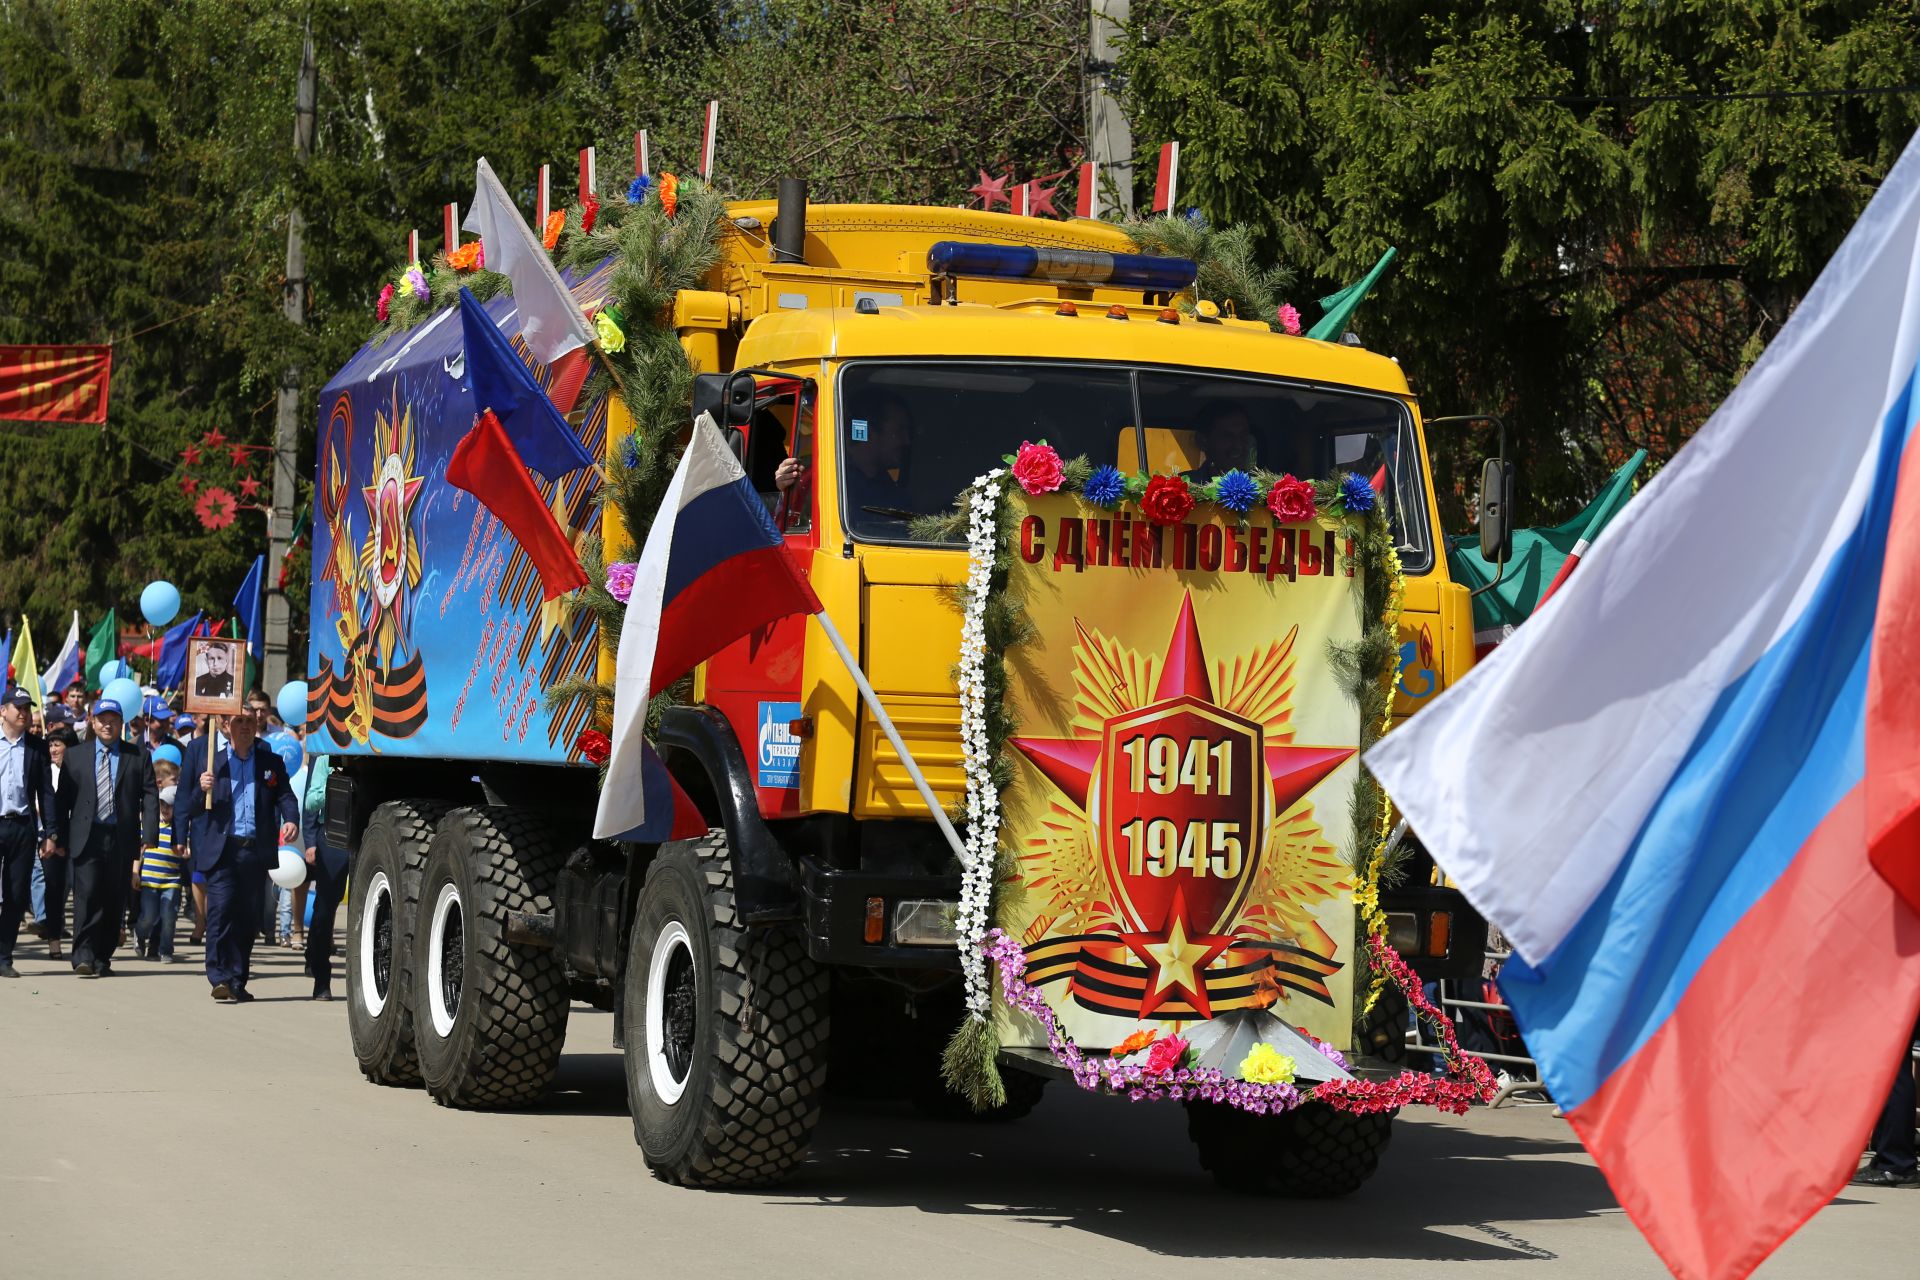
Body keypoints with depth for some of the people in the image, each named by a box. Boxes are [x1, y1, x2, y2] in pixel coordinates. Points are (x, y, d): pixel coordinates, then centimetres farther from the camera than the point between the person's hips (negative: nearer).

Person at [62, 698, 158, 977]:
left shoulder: (138, 757, 7)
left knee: (115, 901, 4)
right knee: (87, 895, -11)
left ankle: (102, 957, 14)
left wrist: (149, 836, -8)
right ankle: (84, 956, -13)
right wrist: (61, 837, 2)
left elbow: (150, 797, 2)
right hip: (87, 837, -1)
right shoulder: (75, 757, 10)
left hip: (122, 838, 1)